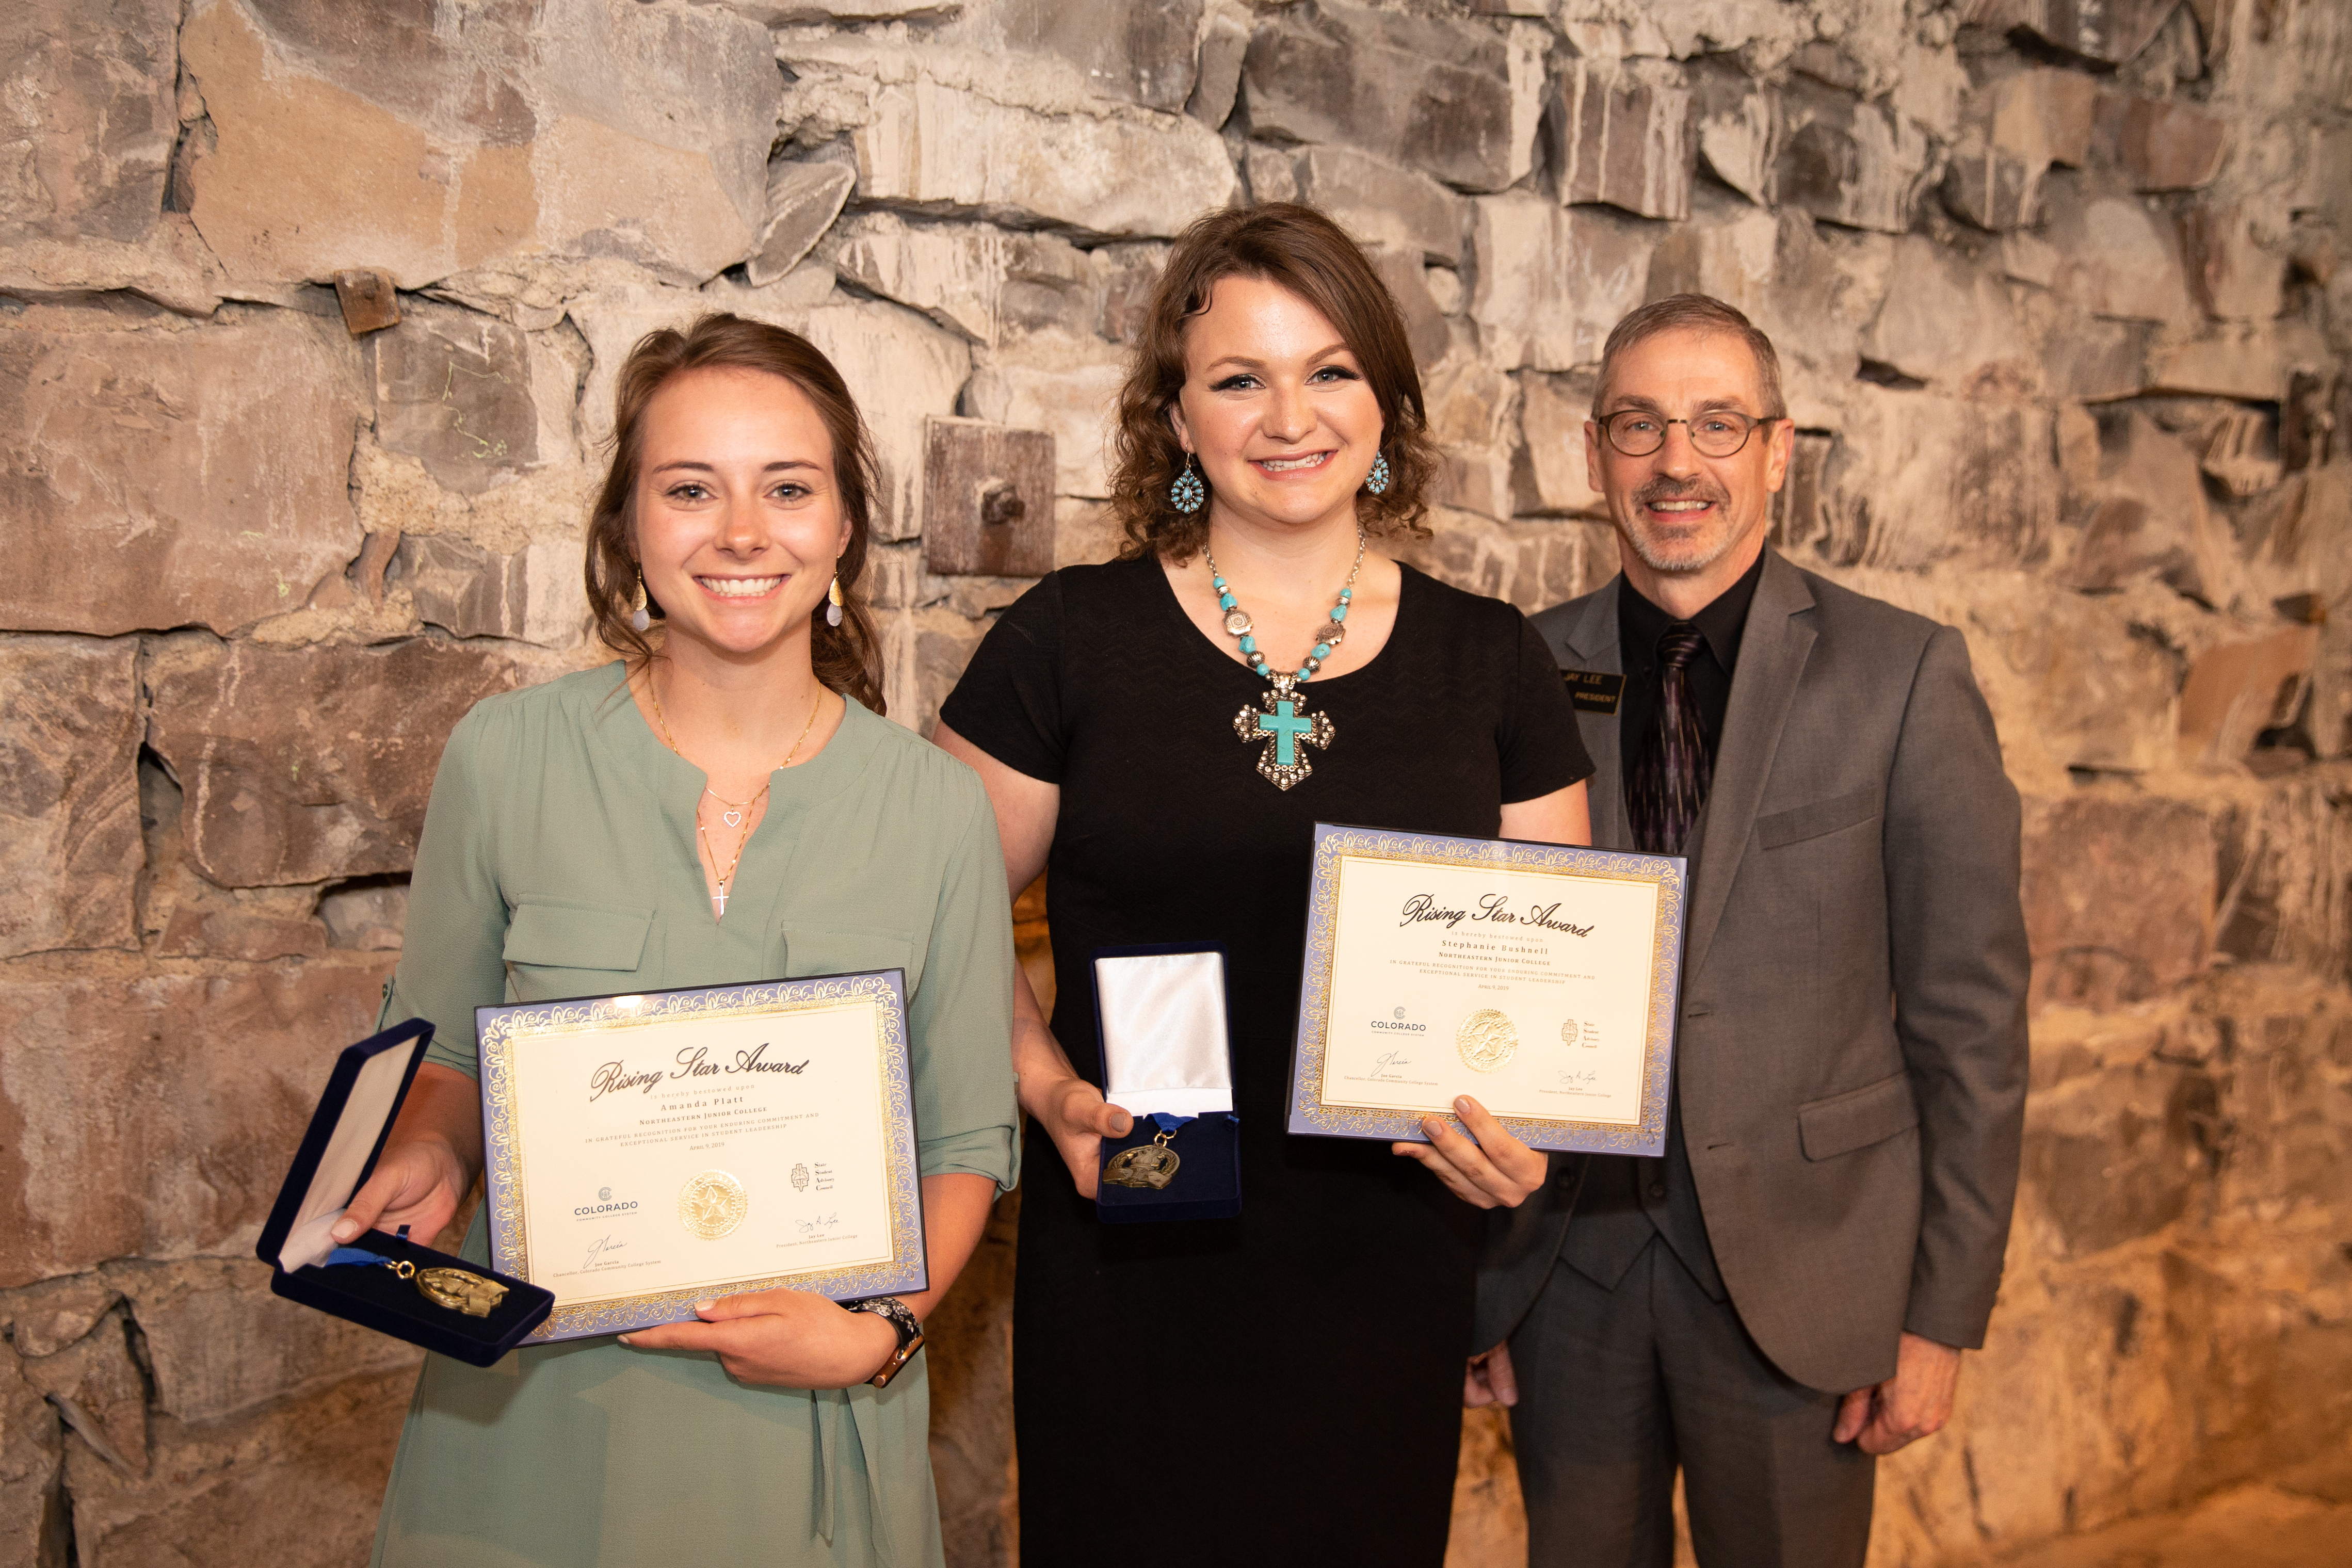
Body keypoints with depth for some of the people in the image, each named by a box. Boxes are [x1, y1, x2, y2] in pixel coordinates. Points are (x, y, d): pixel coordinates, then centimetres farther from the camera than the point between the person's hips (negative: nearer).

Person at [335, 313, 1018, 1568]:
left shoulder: (938, 809, -5)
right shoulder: (505, 757, -5)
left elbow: (966, 1139, 1)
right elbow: (446, 1050, 6)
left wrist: (876, 1334, -13)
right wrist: (423, 1163, -13)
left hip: (805, 1422, 0)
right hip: (530, 1411, 1)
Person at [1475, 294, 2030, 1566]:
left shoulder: (1902, 675, -5)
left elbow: (1971, 1018, -4)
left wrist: (1944, 1311, -5)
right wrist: (1465, 1269, 5)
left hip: (1797, 1270, -2)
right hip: (1565, 1262, 2)